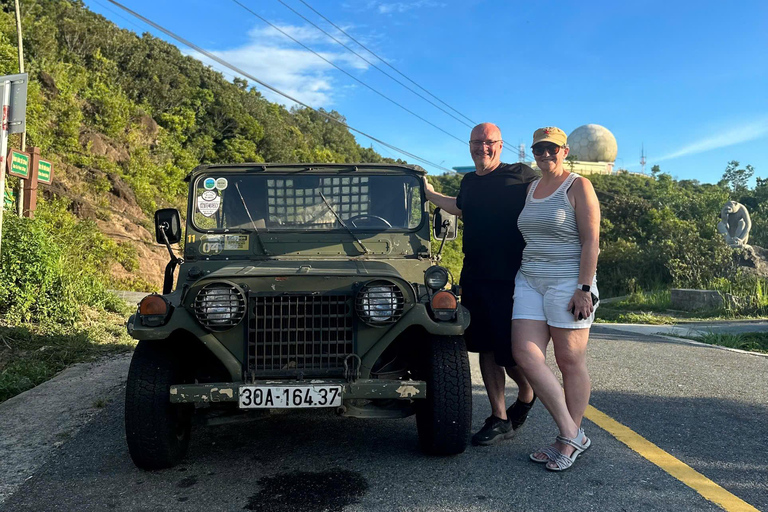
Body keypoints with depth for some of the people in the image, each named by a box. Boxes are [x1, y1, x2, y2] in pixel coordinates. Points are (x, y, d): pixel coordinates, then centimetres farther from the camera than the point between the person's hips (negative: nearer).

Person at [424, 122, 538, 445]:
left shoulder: (520, 175, -5)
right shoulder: (469, 182, 14)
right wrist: (429, 192, 40)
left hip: (508, 278, -6)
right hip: (473, 277, 6)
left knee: (509, 352, -1)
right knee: (486, 349, 9)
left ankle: (527, 395, 32)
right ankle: (500, 420, 20)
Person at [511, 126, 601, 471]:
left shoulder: (578, 187, -4)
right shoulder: (530, 189, 16)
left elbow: (591, 240, -10)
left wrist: (584, 289, -18)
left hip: (567, 283, -6)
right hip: (529, 280, 7)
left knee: (570, 362, 1)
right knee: (524, 353, -7)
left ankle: (569, 443, 14)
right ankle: (571, 434, 3)